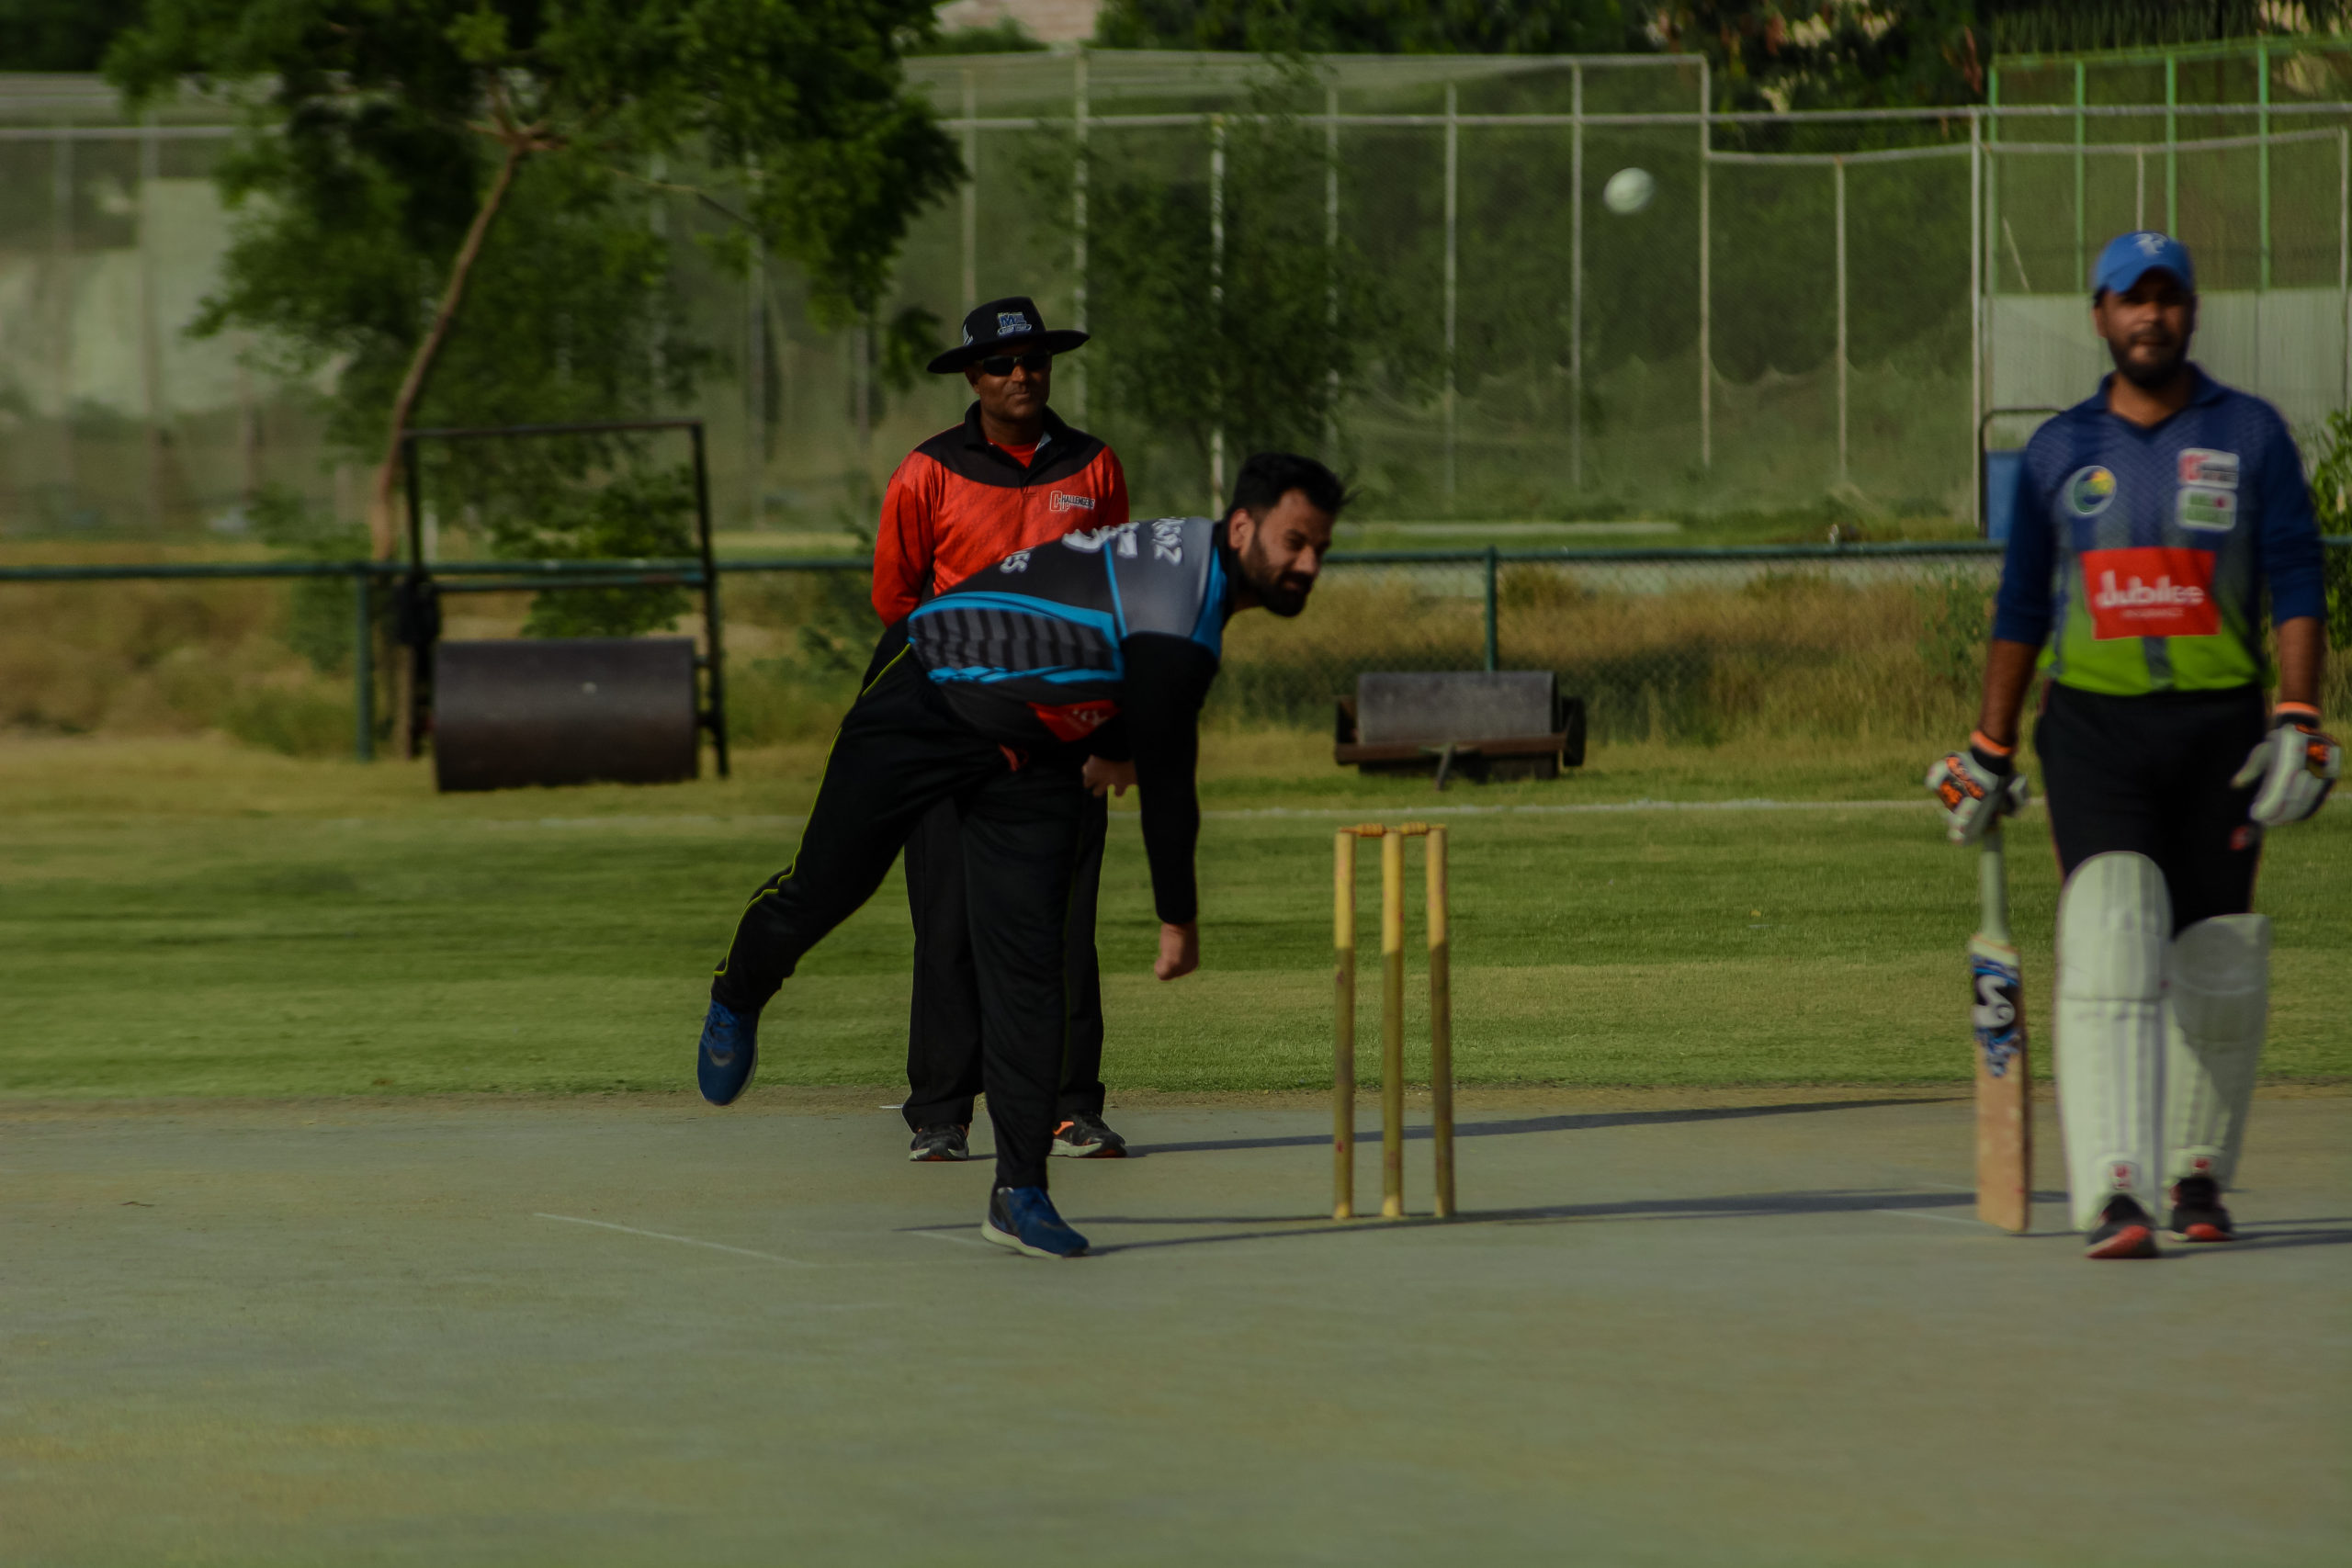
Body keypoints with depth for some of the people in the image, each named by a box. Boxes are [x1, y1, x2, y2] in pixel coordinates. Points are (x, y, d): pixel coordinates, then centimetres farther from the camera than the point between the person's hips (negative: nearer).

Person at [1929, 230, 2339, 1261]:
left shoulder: (2249, 434, 6)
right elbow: (2021, 608, 15)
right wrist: (1988, 753, 13)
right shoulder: (2059, 451, 10)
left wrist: (2299, 723, -10)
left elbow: (2295, 586, 1)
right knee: (2109, 942, -17)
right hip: (2092, 725, 0)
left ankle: (2199, 1173, 23)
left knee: (2215, 961, 3)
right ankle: (2115, 1196, -26)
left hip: (2218, 728, 0)